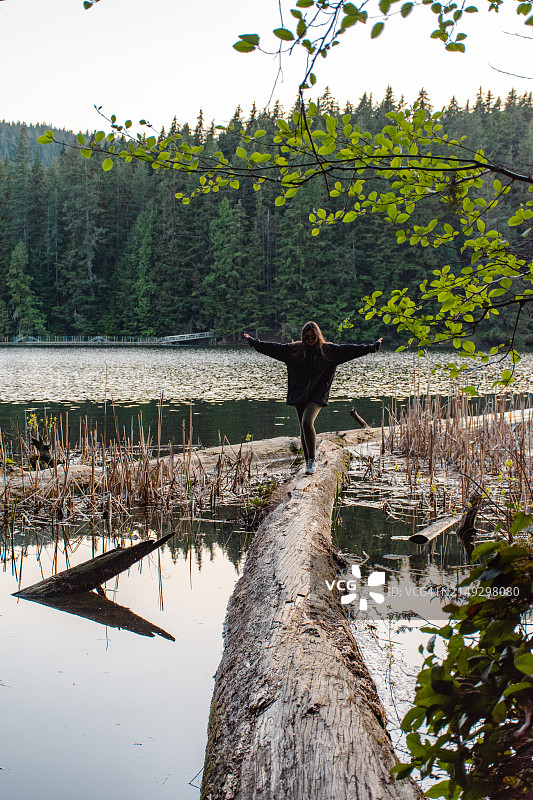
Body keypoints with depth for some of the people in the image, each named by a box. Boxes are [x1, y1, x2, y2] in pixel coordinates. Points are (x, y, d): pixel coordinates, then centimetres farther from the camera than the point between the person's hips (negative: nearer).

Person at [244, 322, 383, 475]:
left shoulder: (329, 350, 3)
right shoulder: (294, 349, 8)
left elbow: (350, 349, 2)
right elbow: (272, 347, 10)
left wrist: (372, 347, 0)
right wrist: (254, 342, 8)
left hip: (317, 395, -3)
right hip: (299, 394, 3)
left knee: (307, 422, -21)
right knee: (303, 427, 5)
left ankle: (312, 460, -9)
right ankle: (308, 462, 15)